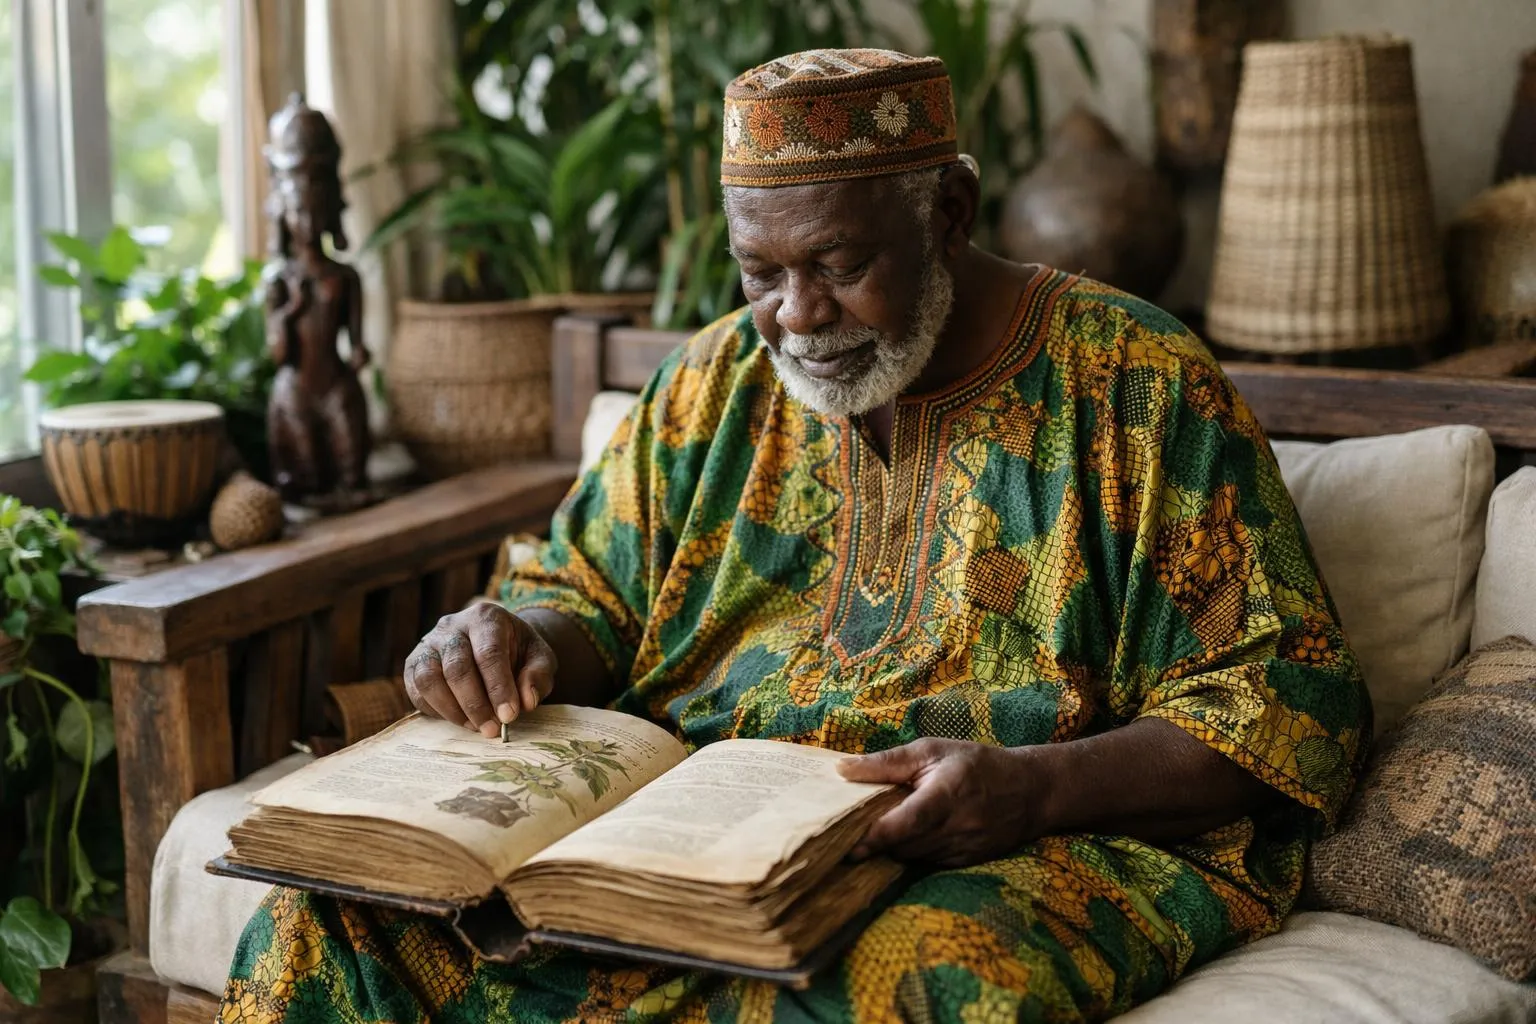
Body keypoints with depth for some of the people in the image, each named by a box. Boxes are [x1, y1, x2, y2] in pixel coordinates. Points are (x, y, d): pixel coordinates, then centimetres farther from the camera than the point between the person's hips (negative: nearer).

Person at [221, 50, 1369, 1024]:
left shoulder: (1139, 387, -1)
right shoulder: (714, 385, 14)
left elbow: (1289, 711, -4)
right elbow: (587, 592, 20)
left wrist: (1038, 788, -21)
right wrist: (516, 640, -5)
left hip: (1036, 846, -3)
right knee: (337, 912, -19)